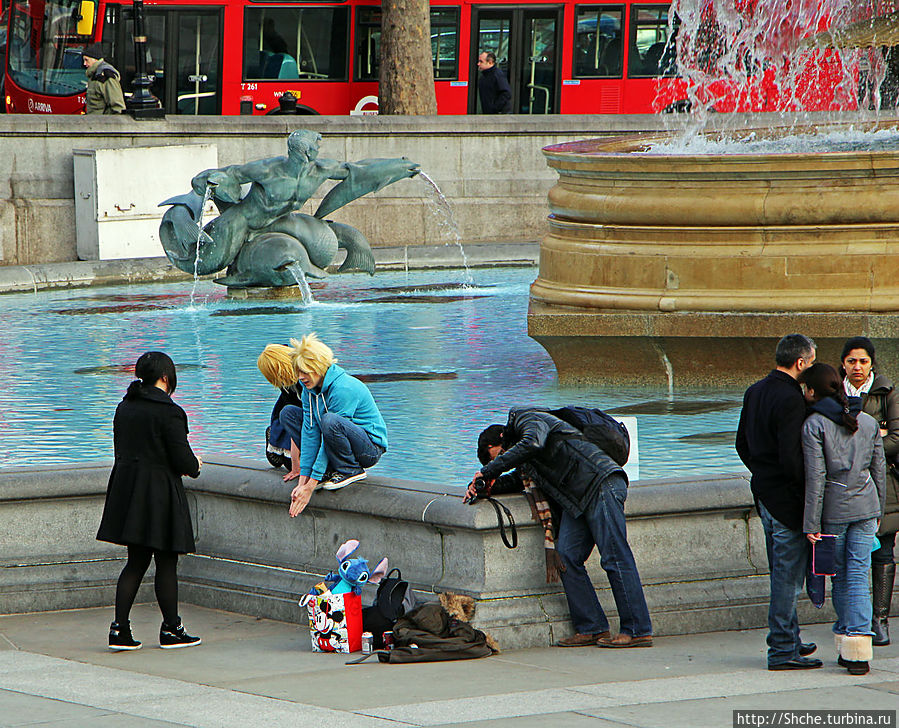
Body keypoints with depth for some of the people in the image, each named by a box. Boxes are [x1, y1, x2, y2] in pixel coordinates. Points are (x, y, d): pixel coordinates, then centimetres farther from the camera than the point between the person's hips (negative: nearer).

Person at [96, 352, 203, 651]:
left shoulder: (124, 409, 8)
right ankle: (171, 629, 12)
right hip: (160, 496, -7)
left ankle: (119, 628, 3)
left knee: (136, 562, 11)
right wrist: (195, 466, 9)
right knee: (166, 563, 4)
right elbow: (182, 460, -15)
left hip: (126, 489, 7)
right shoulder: (169, 412, -15)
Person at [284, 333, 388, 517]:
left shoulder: (343, 388, -27)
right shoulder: (309, 390, -3)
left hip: (371, 449, -8)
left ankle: (351, 470, -11)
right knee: (288, 412, 1)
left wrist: (310, 486, -27)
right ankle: (330, 469, -2)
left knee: (330, 421, -38)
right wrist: (302, 480, -16)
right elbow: (310, 433, -8)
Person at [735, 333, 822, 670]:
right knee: (788, 575, -4)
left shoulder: (754, 392, 9)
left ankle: (788, 640, 28)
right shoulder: (791, 400, -20)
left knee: (781, 575, 19)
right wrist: (807, 489, -12)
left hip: (764, 493, 9)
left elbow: (743, 445, 17)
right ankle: (783, 650, -1)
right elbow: (791, 458, -24)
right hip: (787, 499, -9)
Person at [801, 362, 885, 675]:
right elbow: (879, 469, 11)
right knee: (858, 575, 2)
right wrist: (877, 510, 21)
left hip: (833, 508, -3)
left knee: (839, 577, 10)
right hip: (865, 504, 3)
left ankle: (846, 639, 13)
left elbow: (815, 477, -13)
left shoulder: (813, 426, -9)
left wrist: (811, 524, -11)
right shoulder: (868, 422, 6)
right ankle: (859, 644, -8)